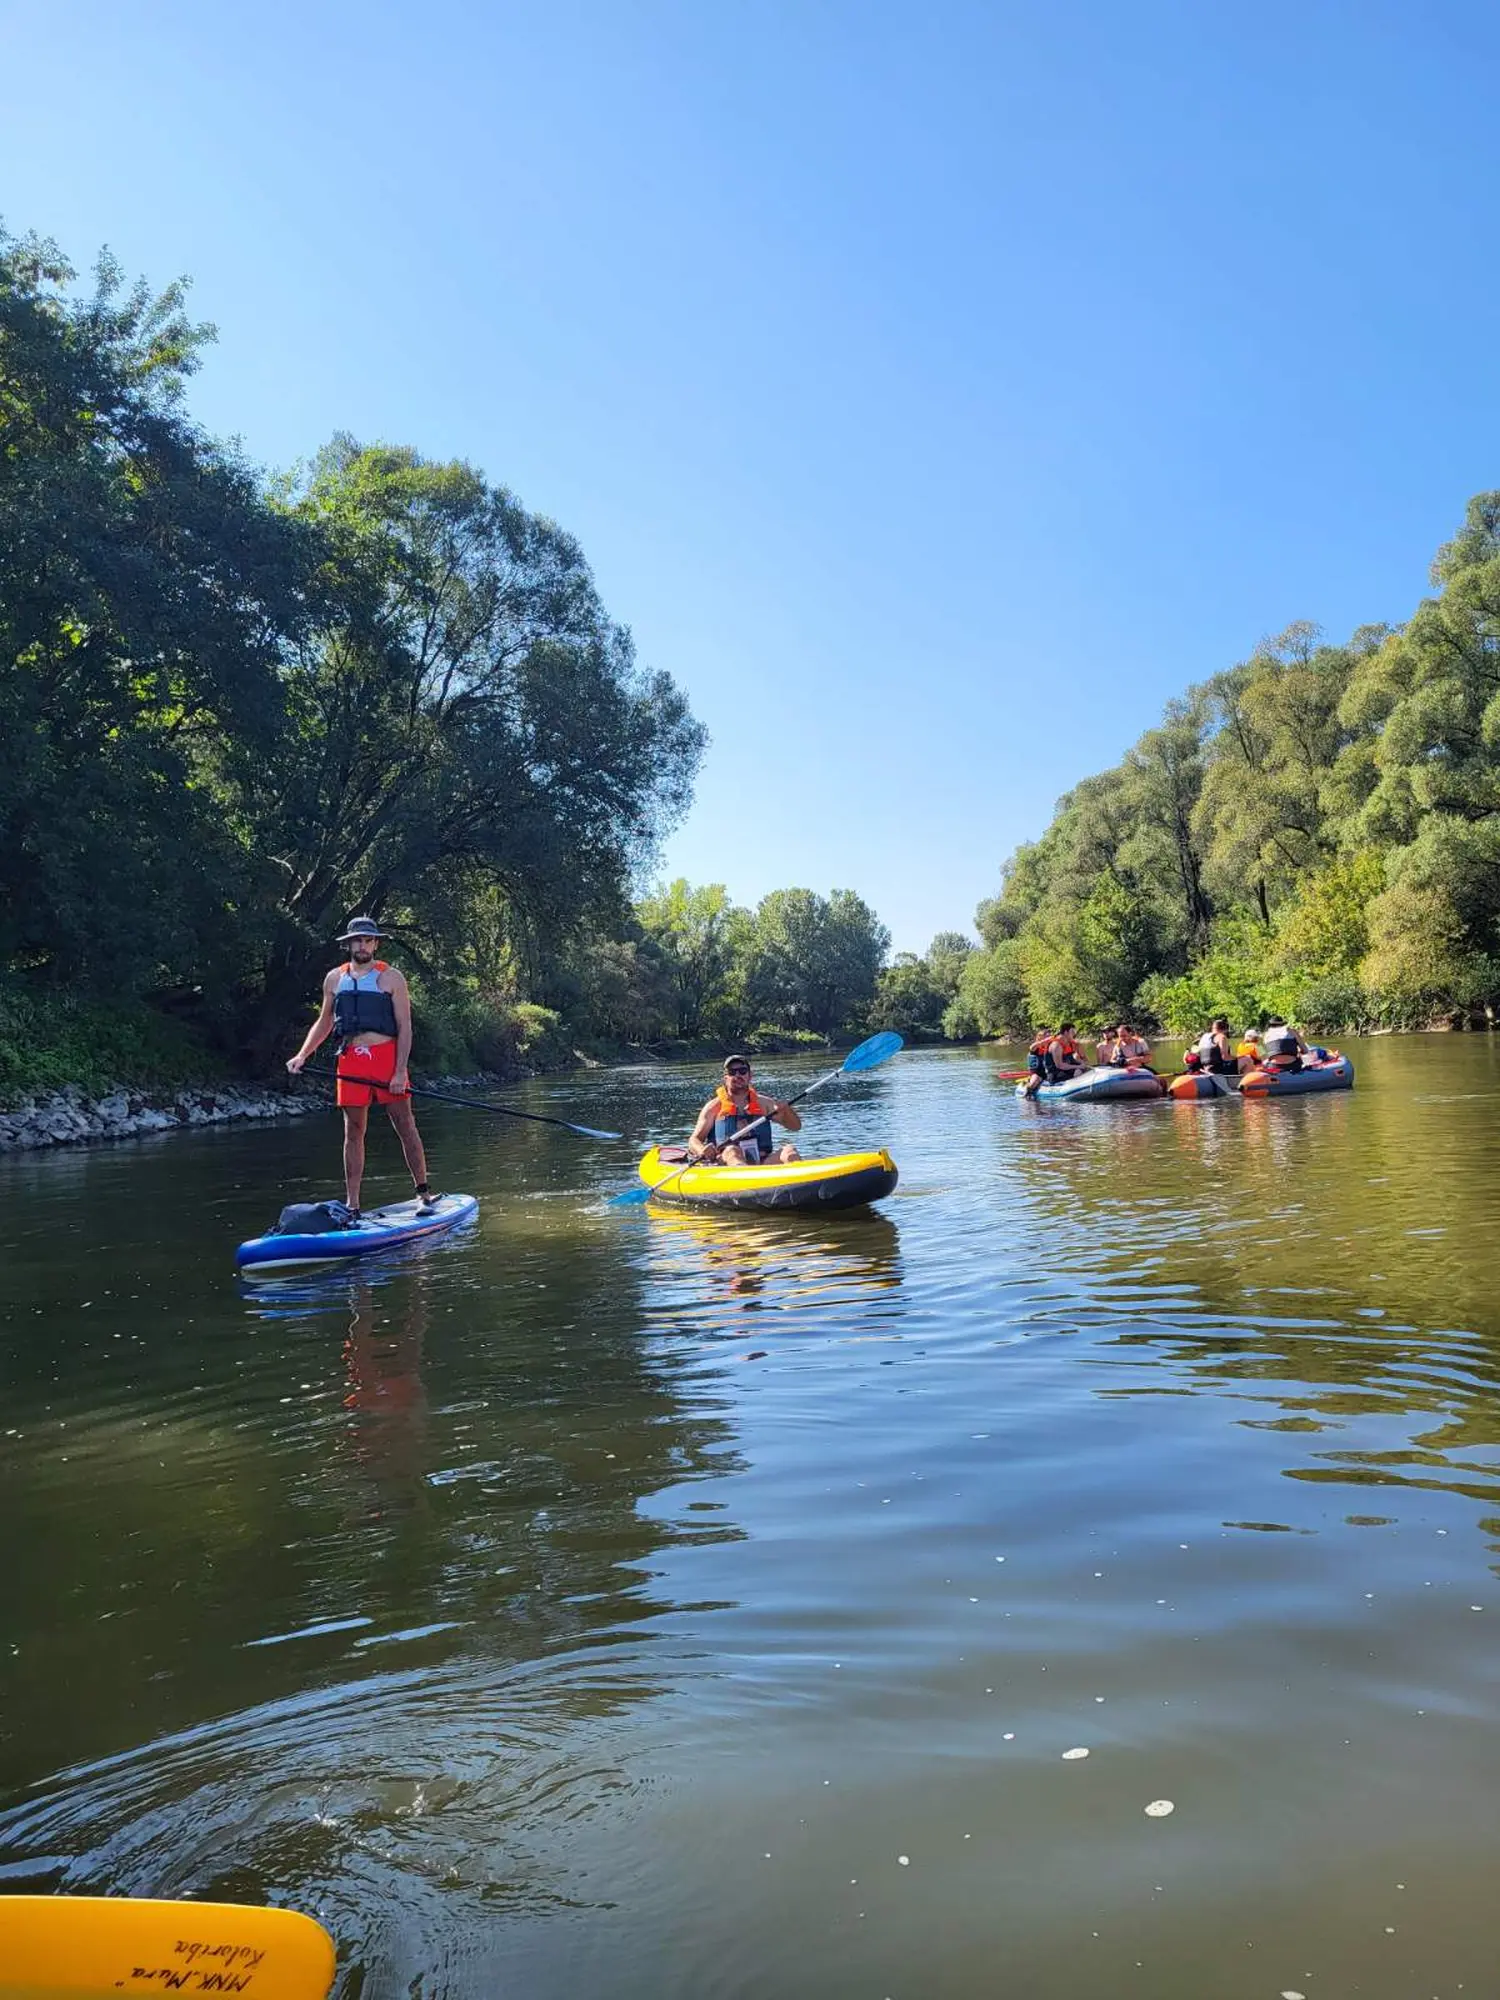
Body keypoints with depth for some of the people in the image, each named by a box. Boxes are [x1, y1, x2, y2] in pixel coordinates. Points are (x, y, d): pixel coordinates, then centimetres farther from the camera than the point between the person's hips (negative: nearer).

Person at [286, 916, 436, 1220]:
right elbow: (324, 1022, 23)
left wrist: (400, 1071, -12)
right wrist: (302, 1055, 10)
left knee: (405, 1126, 0)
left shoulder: (391, 978, 1)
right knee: (353, 1133, 5)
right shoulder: (335, 979, 13)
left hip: (386, 1058, -3)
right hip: (350, 1062, 3)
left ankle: (423, 1192, 10)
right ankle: (352, 1204, 10)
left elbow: (404, 1027, -3)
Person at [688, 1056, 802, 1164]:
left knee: (789, 1150, -22)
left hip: (762, 1164, 3)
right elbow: (693, 1141, 6)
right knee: (732, 1151, -33)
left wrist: (785, 1109, -6)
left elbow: (796, 1126, 16)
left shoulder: (763, 1103, 18)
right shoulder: (715, 1107, 10)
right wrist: (702, 1150, -18)